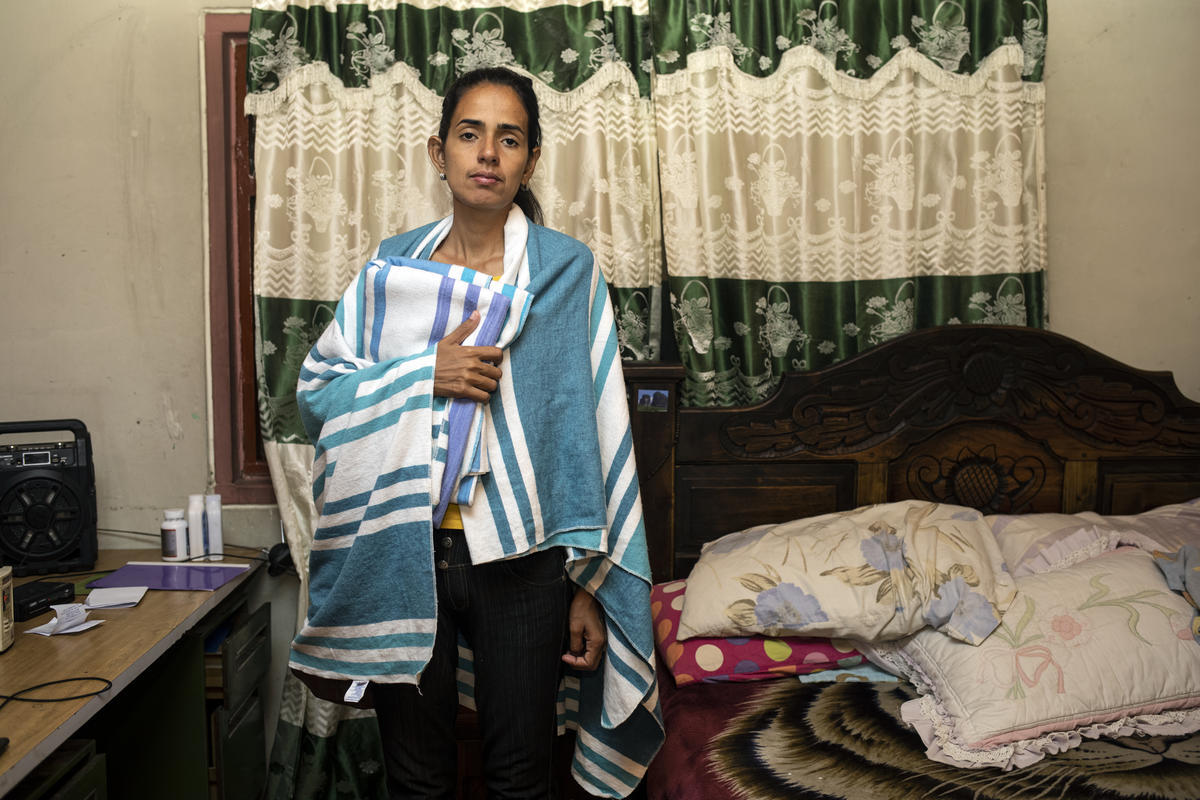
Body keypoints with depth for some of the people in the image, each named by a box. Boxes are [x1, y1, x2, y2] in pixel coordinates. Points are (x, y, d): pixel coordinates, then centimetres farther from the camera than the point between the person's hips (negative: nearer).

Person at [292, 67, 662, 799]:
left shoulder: (567, 270, -2)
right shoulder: (391, 266, 5)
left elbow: (591, 431, -4)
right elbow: (316, 390, 3)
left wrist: (589, 585, -5)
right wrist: (424, 374, -14)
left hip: (519, 557, -2)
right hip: (400, 552, 2)